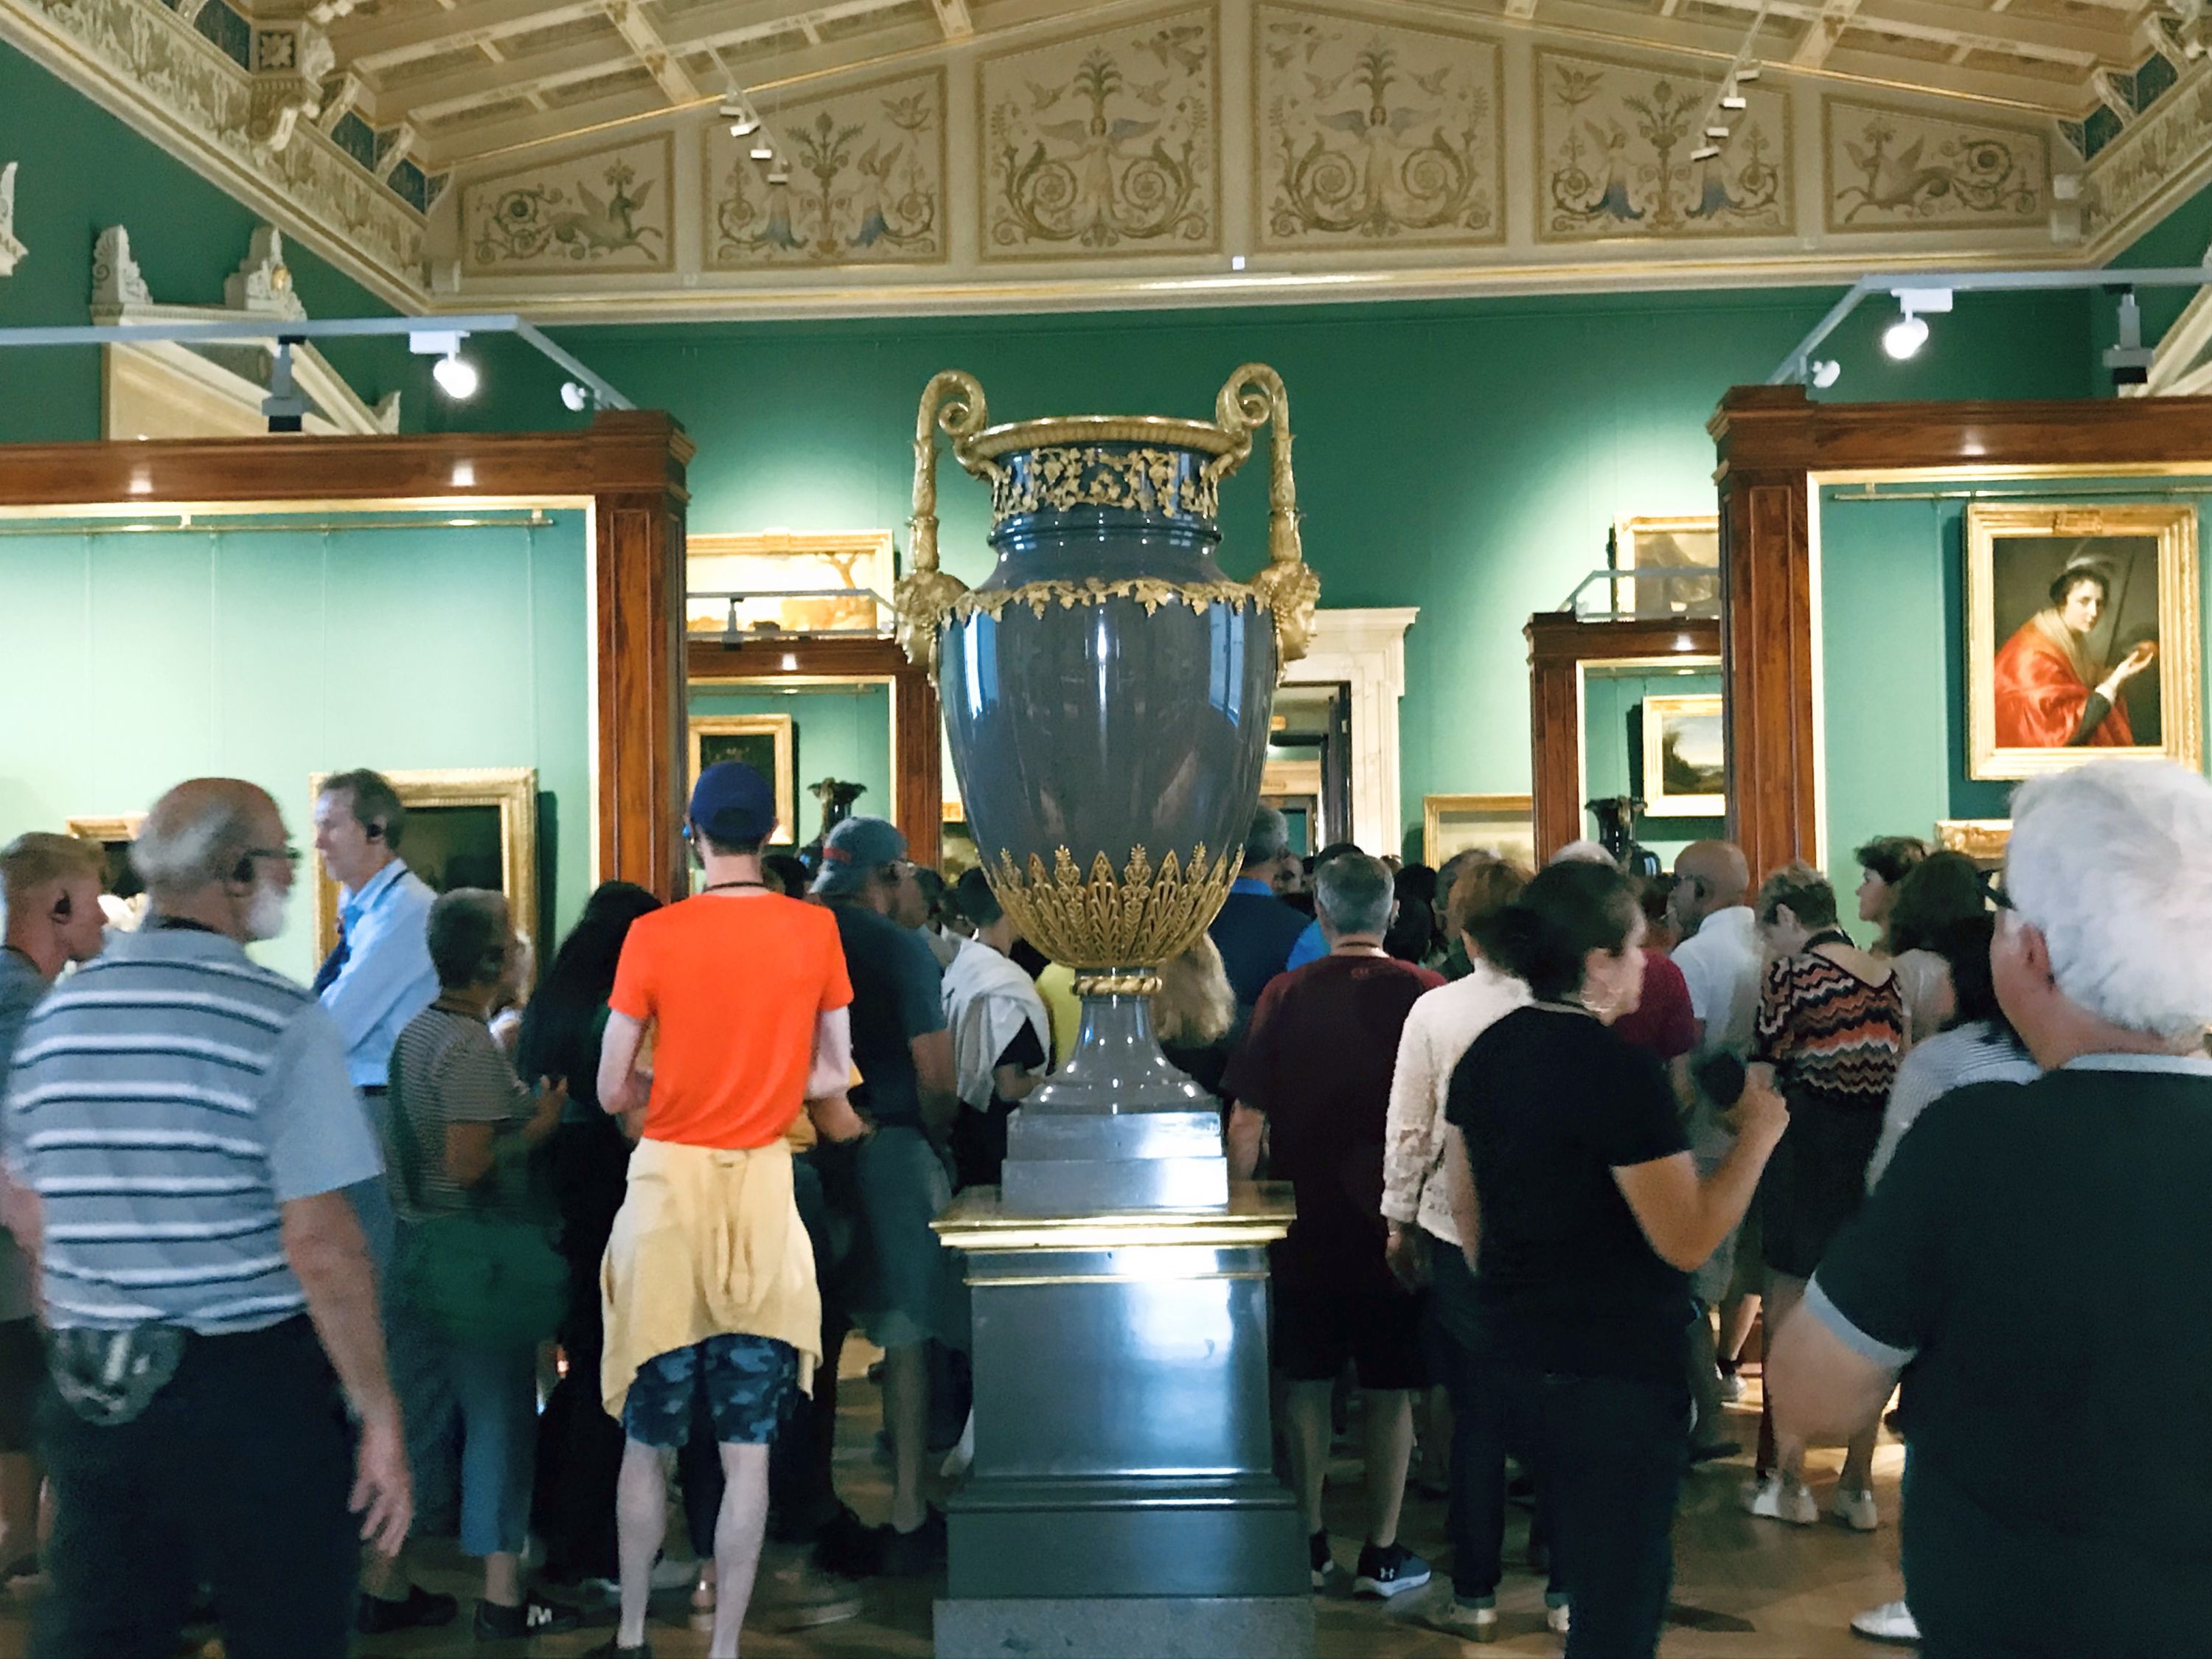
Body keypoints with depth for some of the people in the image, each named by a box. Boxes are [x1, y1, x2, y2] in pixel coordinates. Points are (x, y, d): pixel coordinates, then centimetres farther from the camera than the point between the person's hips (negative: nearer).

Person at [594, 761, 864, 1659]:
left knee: (646, 1442, 13)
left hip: (668, 1190, -1)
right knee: (749, 1450, 5)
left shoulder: (654, 934, -7)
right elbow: (831, 1082, 3)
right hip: (764, 1194, 1)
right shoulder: (816, 930, -1)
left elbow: (613, 1092, -3)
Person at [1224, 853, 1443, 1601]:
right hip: (1397, 1222, -1)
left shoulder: (1285, 996, -6)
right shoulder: (1426, 995, -8)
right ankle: (1381, 1553, 13)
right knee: (1390, 1390, 9)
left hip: (1306, 1223, 1)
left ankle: (1308, 1543, 18)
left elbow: (1247, 1120, -4)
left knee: (1307, 1384, 12)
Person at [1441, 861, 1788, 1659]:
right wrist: (1758, 1135, -10)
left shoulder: (1486, 1055, 4)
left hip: (1515, 1355, 8)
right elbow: (1687, 1240, -20)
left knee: (1598, 1570, 23)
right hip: (1616, 1371, -8)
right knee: (1623, 1594, 5)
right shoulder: (1620, 1072, -21)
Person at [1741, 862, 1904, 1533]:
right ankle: (1858, 1487, 17)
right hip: (1877, 1161, 6)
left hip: (1807, 1159, -6)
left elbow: (1769, 1071, -10)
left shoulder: (1791, 973, -10)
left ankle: (1788, 1482, 10)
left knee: (1790, 1328, 5)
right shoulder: (1885, 975, 7)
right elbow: (1899, 1068, 9)